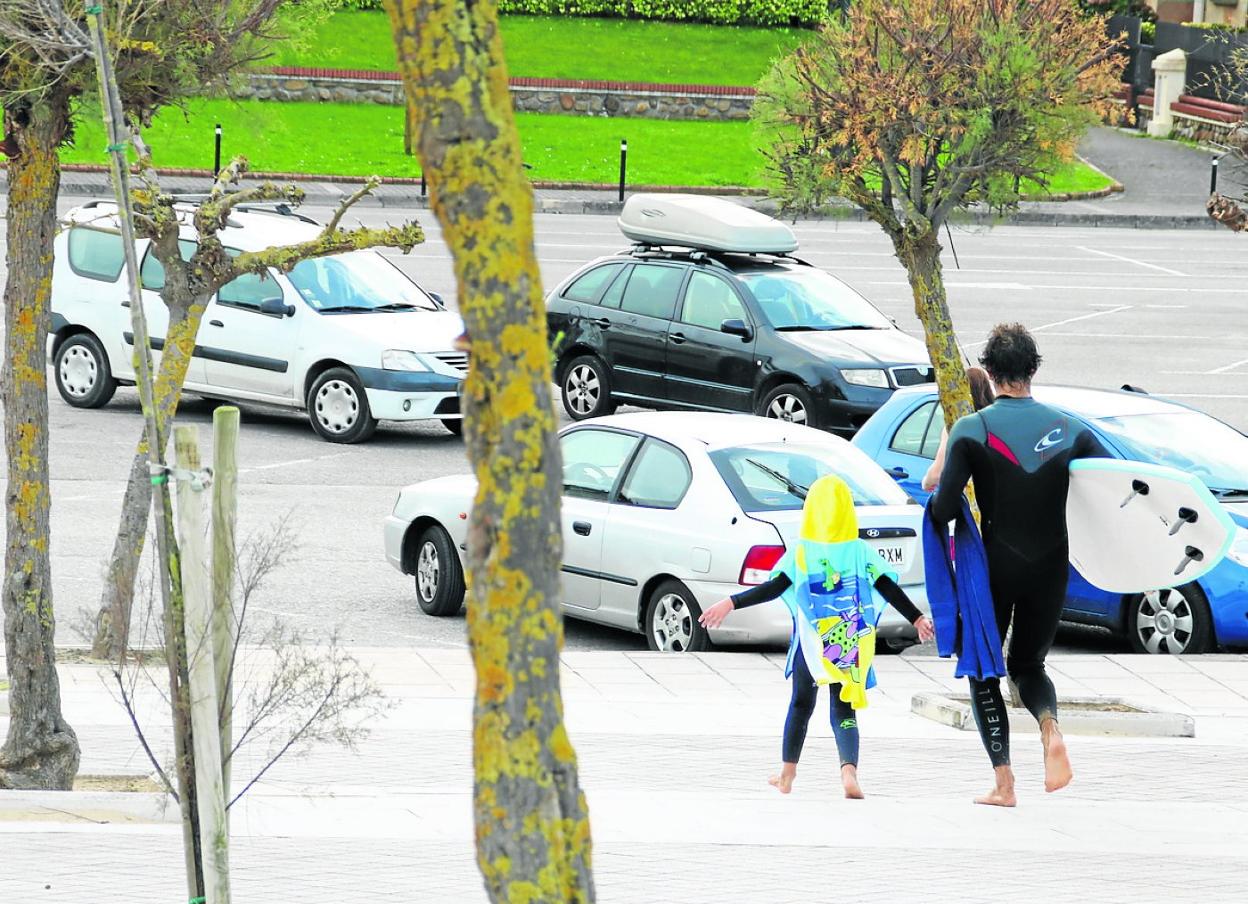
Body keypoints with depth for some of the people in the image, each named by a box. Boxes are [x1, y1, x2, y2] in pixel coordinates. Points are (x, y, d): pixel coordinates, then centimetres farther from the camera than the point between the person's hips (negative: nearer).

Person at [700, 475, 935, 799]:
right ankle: (849, 770, -21)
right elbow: (890, 590, -3)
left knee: (801, 703, 17)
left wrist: (731, 603, -8)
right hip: (850, 645, 0)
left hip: (810, 644, 0)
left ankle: (787, 774, 25)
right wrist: (917, 618, 5)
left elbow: (773, 588, -11)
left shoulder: (801, 553, -5)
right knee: (843, 710, 2)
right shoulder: (861, 552, -1)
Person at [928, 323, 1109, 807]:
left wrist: (935, 500, 6)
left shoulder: (971, 430, -9)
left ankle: (1003, 781, 1)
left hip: (995, 565, -3)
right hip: (1051, 568, 3)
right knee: (1028, 663, 21)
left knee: (983, 672, 12)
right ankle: (1051, 729, -12)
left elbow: (944, 508, -15)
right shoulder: (1068, 430, 0)